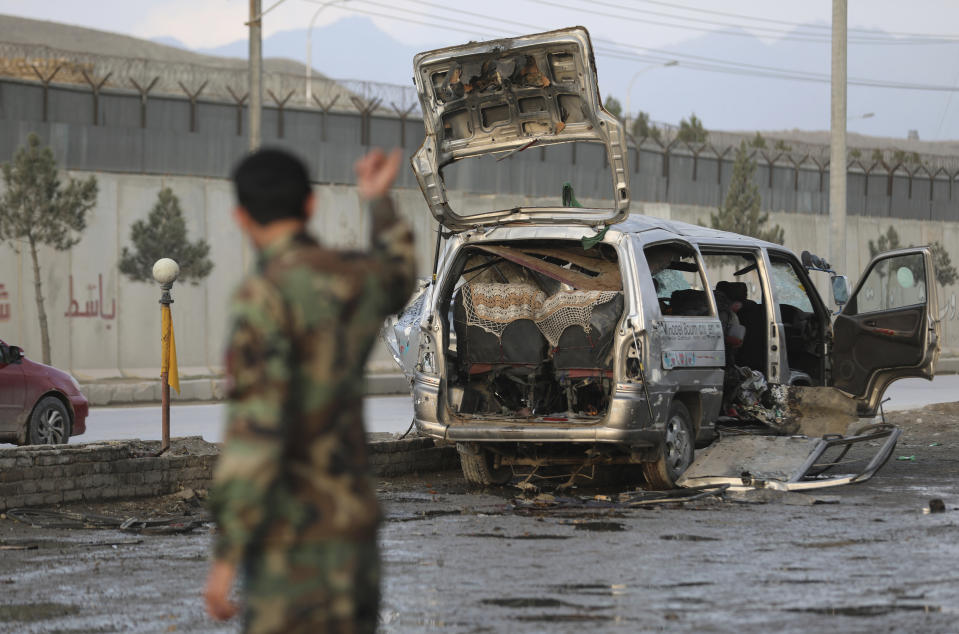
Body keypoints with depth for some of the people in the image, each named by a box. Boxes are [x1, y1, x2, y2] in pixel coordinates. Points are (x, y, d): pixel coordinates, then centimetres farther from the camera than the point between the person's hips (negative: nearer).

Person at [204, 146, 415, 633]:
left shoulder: (265, 295, -16)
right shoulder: (360, 279, 7)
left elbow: (254, 428, -23)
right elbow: (398, 279, 36)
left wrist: (226, 555, -21)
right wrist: (379, 201, 49)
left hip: (291, 537, -7)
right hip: (354, 528, 7)